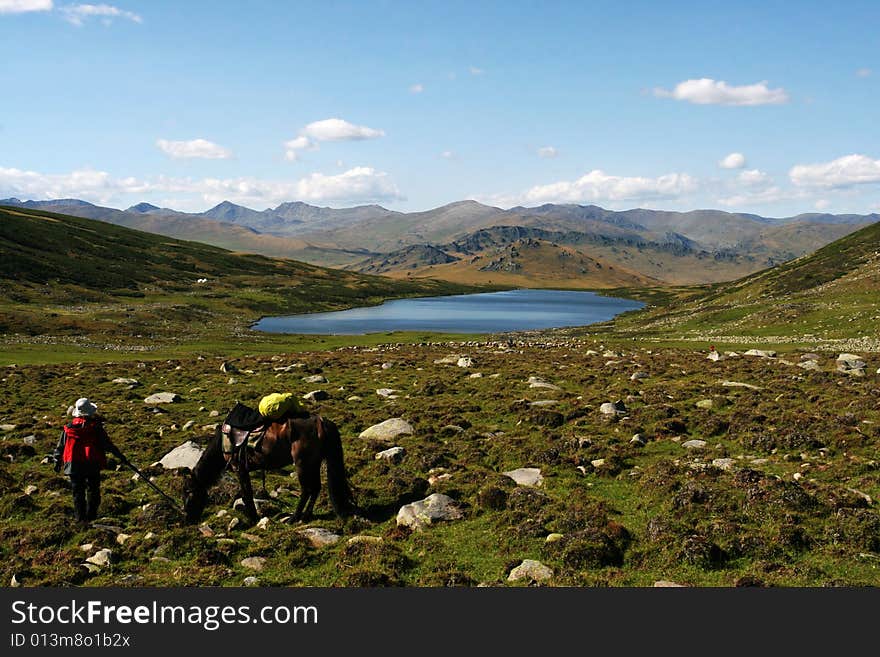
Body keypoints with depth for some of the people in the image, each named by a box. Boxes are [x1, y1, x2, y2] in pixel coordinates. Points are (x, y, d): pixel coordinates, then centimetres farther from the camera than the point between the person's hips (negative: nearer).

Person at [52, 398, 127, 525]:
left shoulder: (68, 428, 1)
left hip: (74, 465, 2)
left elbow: (60, 447, 9)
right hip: (93, 465, -2)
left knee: (78, 492, 11)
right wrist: (120, 456, 2)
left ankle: (80, 518, 12)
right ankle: (91, 516, 14)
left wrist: (57, 462, 22)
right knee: (93, 490, 13)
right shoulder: (95, 427, -8)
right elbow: (107, 444, -7)